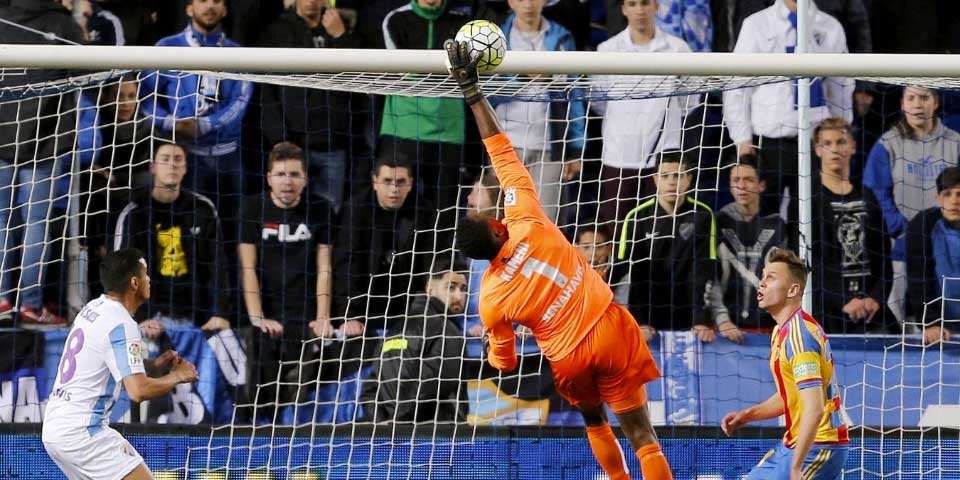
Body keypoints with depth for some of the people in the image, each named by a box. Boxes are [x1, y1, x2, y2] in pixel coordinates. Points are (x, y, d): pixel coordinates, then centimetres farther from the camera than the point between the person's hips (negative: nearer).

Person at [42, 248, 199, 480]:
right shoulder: (121, 324, -15)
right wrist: (176, 377, -5)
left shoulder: (93, 309, 13)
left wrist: (154, 365, 11)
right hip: (82, 432, -10)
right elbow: (138, 390, -22)